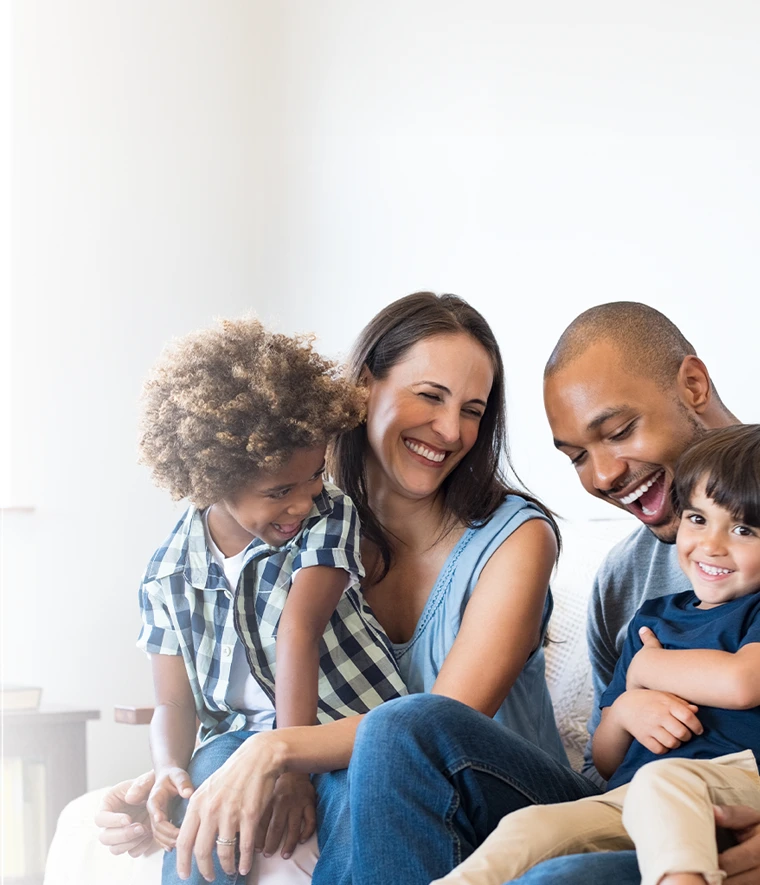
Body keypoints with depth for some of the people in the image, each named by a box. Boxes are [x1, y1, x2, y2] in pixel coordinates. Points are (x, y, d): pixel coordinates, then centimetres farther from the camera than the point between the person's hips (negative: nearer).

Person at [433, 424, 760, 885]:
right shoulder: (652, 618, 25)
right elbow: (605, 761, 26)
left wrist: (646, 667, 4)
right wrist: (626, 709, 0)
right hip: (629, 800, 6)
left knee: (661, 779, -38)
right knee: (530, 826, -21)